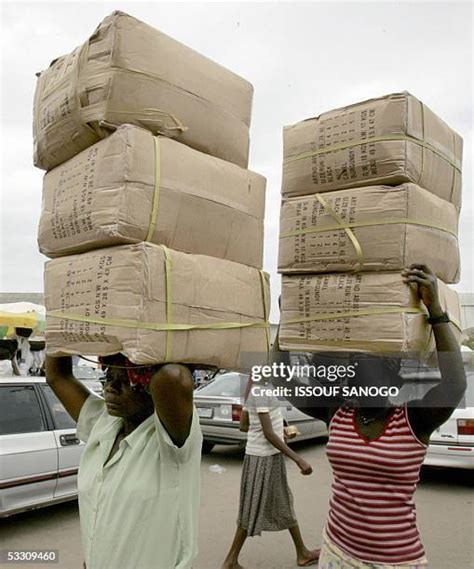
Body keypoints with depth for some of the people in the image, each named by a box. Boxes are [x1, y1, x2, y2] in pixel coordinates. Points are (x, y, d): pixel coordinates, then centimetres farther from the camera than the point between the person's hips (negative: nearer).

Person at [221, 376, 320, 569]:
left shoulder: (254, 389, 7)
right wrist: (298, 459, -23)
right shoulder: (260, 392, -23)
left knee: (284, 504, 19)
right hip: (264, 458, -9)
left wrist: (279, 432, 23)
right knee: (254, 510, 4)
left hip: (269, 456, 9)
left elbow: (243, 426, 13)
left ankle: (302, 553, 33)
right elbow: (268, 434, -24)